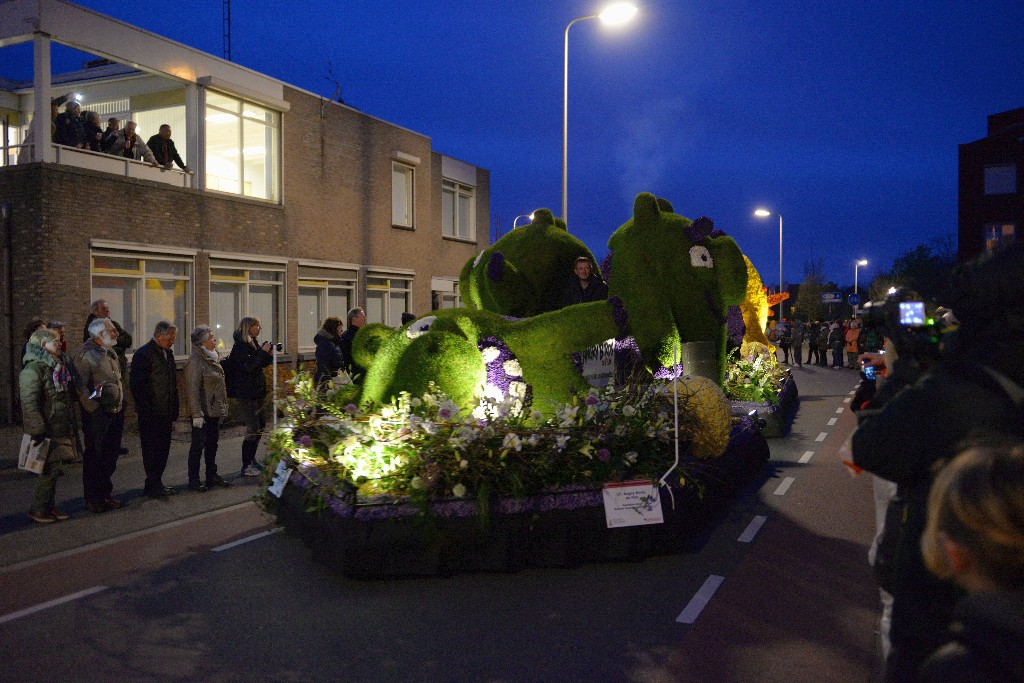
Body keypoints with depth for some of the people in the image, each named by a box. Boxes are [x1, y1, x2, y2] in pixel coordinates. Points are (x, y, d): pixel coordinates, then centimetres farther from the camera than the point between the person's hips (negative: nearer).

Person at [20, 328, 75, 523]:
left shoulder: (56, 366, 14)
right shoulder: (33, 369, -15)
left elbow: (66, 396, 23)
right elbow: (29, 402, -20)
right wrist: (37, 430, -22)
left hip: (59, 429, 9)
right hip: (46, 430, -9)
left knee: (54, 469, 13)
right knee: (50, 469, -5)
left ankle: (49, 506, 22)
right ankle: (38, 509, 6)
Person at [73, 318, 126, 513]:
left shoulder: (110, 353, 14)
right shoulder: (86, 355, -14)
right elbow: (81, 386, -18)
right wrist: (94, 410, -19)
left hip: (115, 413, 8)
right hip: (98, 417, -8)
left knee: (110, 458, 15)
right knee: (95, 458, 1)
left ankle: (105, 495, 26)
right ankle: (93, 499, 11)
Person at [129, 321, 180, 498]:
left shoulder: (168, 353, 13)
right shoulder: (143, 354, -13)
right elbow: (136, 384, -16)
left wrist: (173, 412, 15)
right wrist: (146, 409, -17)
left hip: (165, 413, 8)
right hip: (150, 415, -8)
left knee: (163, 449, 12)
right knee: (152, 449, -1)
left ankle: (157, 483, 22)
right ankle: (152, 485, 8)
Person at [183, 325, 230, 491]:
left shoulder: (212, 358, 12)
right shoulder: (195, 361, -17)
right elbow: (193, 389, -21)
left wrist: (222, 408, 19)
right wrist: (197, 414, -23)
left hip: (214, 410, 9)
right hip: (203, 412, -9)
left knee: (212, 443, 16)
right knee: (198, 445, 0)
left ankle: (212, 475, 26)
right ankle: (193, 480, 10)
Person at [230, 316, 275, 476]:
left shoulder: (253, 343, 12)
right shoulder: (240, 346, -15)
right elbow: (248, 367, -25)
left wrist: (269, 355, 3)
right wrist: (262, 352, -22)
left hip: (259, 391, 10)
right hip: (247, 394, -10)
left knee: (261, 425, 16)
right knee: (253, 428, -7)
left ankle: (251, 460, 29)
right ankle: (246, 467, -1)